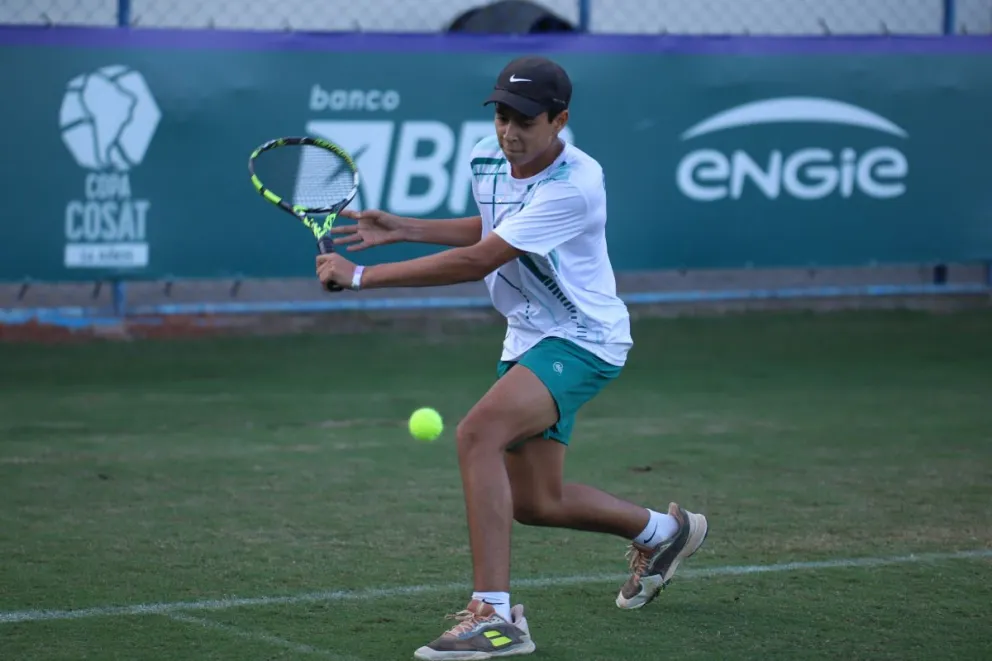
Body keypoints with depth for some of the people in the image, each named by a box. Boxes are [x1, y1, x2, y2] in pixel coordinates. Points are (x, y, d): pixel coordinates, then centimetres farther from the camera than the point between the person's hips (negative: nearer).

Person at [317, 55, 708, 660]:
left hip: (582, 340, -9)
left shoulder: (574, 186, -28)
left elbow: (476, 262, -32)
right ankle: (663, 531, 44)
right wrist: (398, 228, 11)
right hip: (528, 339, 9)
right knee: (534, 504, 15)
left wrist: (361, 276, -30)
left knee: (477, 434, -31)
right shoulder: (488, 159, -2)